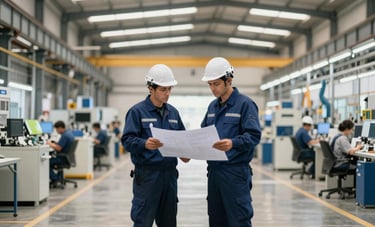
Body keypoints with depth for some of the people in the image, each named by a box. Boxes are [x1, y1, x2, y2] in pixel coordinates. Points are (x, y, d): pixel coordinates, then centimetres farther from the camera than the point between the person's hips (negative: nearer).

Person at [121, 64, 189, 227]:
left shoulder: (173, 112, 13)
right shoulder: (137, 111, -5)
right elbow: (127, 140, -12)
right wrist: (144, 144, -31)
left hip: (169, 172, 6)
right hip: (147, 173, -6)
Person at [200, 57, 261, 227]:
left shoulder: (245, 104, -6)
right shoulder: (212, 106, 16)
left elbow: (254, 136, -14)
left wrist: (233, 143, -31)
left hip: (236, 170, -7)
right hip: (214, 169, 7)